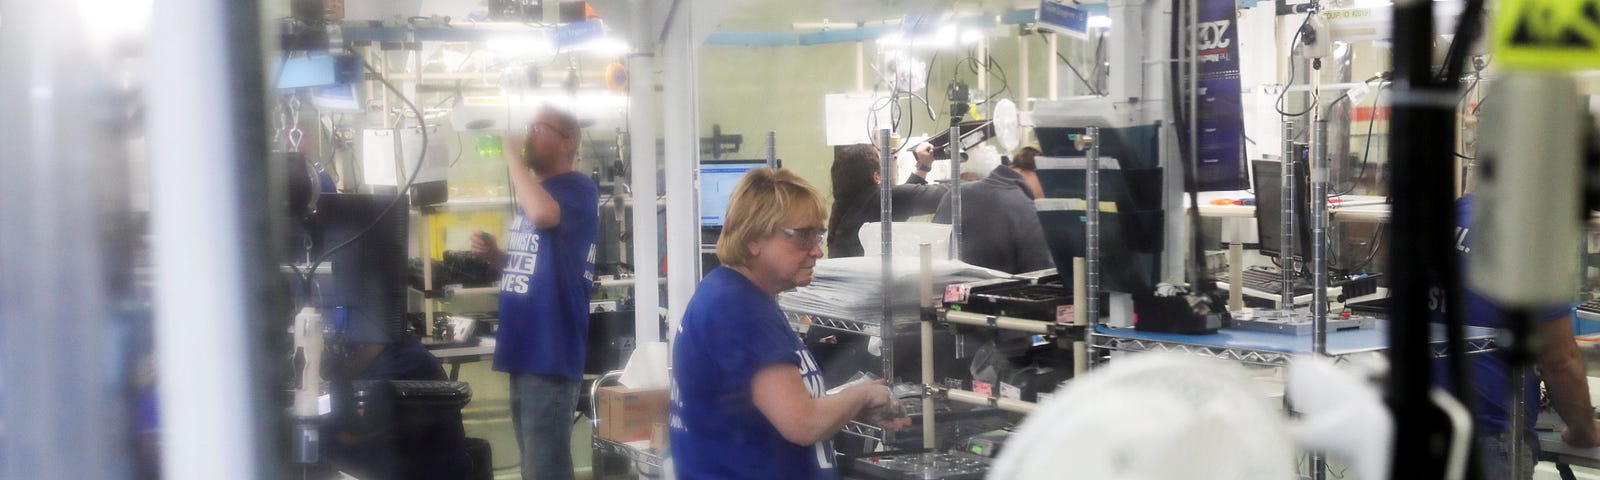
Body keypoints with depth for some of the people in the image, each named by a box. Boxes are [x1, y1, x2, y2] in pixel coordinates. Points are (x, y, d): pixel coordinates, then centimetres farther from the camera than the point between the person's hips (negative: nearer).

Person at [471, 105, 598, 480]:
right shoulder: (535, 192, 17)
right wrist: (494, 255, 5)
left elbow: (543, 213, -33)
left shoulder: (578, 189, -10)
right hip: (523, 350, 9)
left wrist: (512, 154, -20)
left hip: (550, 353, -9)